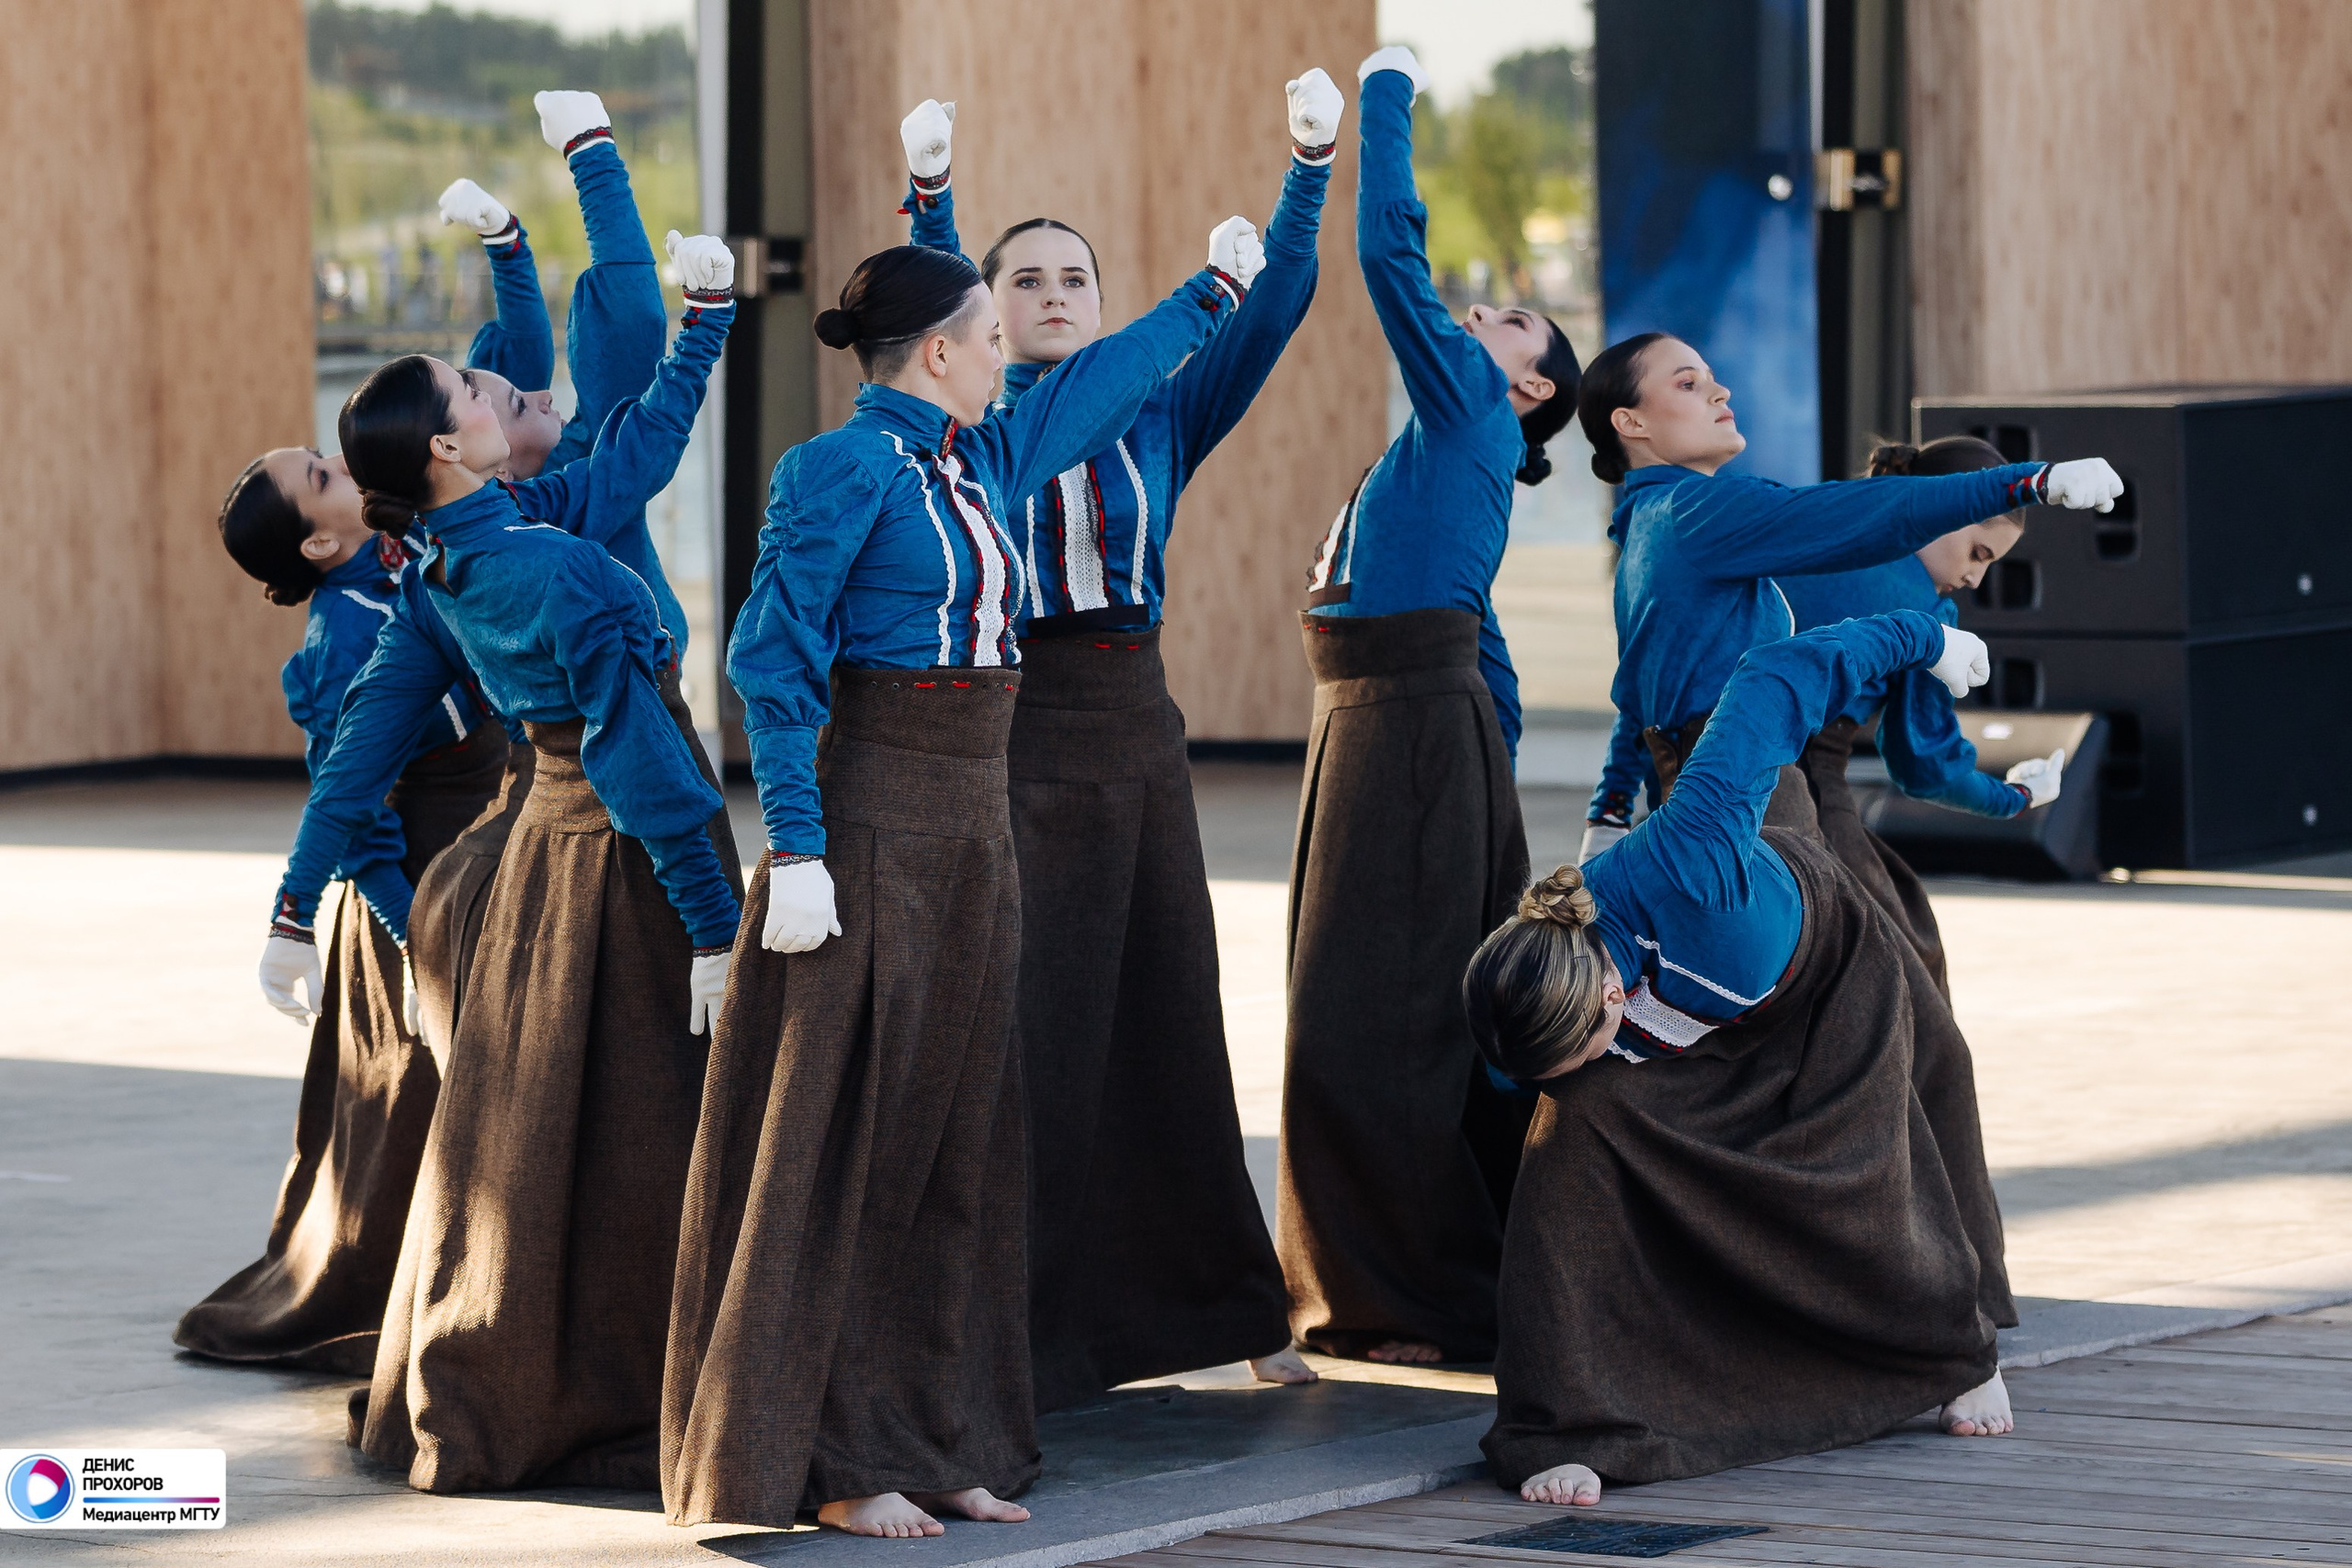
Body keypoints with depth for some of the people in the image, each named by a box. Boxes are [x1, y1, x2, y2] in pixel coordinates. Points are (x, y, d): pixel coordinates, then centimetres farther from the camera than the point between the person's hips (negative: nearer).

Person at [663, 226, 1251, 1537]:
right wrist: (798, 848, -20)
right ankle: (832, 1461, -2)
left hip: (975, 829, 9)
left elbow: (1098, 386, 30)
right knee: (848, 1142, -5)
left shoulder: (979, 463, 12)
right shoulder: (844, 469, -11)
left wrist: (1213, 290, 40)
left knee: (956, 1137, 9)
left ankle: (940, 1439, 14)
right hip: (874, 825, -9)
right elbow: (777, 664, -14)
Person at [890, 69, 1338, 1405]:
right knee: (1027, 1034, -3)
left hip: (1137, 730, 3)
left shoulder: (1160, 417, 8)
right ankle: (1022, 1336, 1)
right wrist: (929, 190, -32)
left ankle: (1220, 1306, 22)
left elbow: (1273, 306, -1)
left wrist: (1312, 168, -13)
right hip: (1017, 733, -3)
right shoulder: (972, 423, 1)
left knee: (1171, 1023, 11)